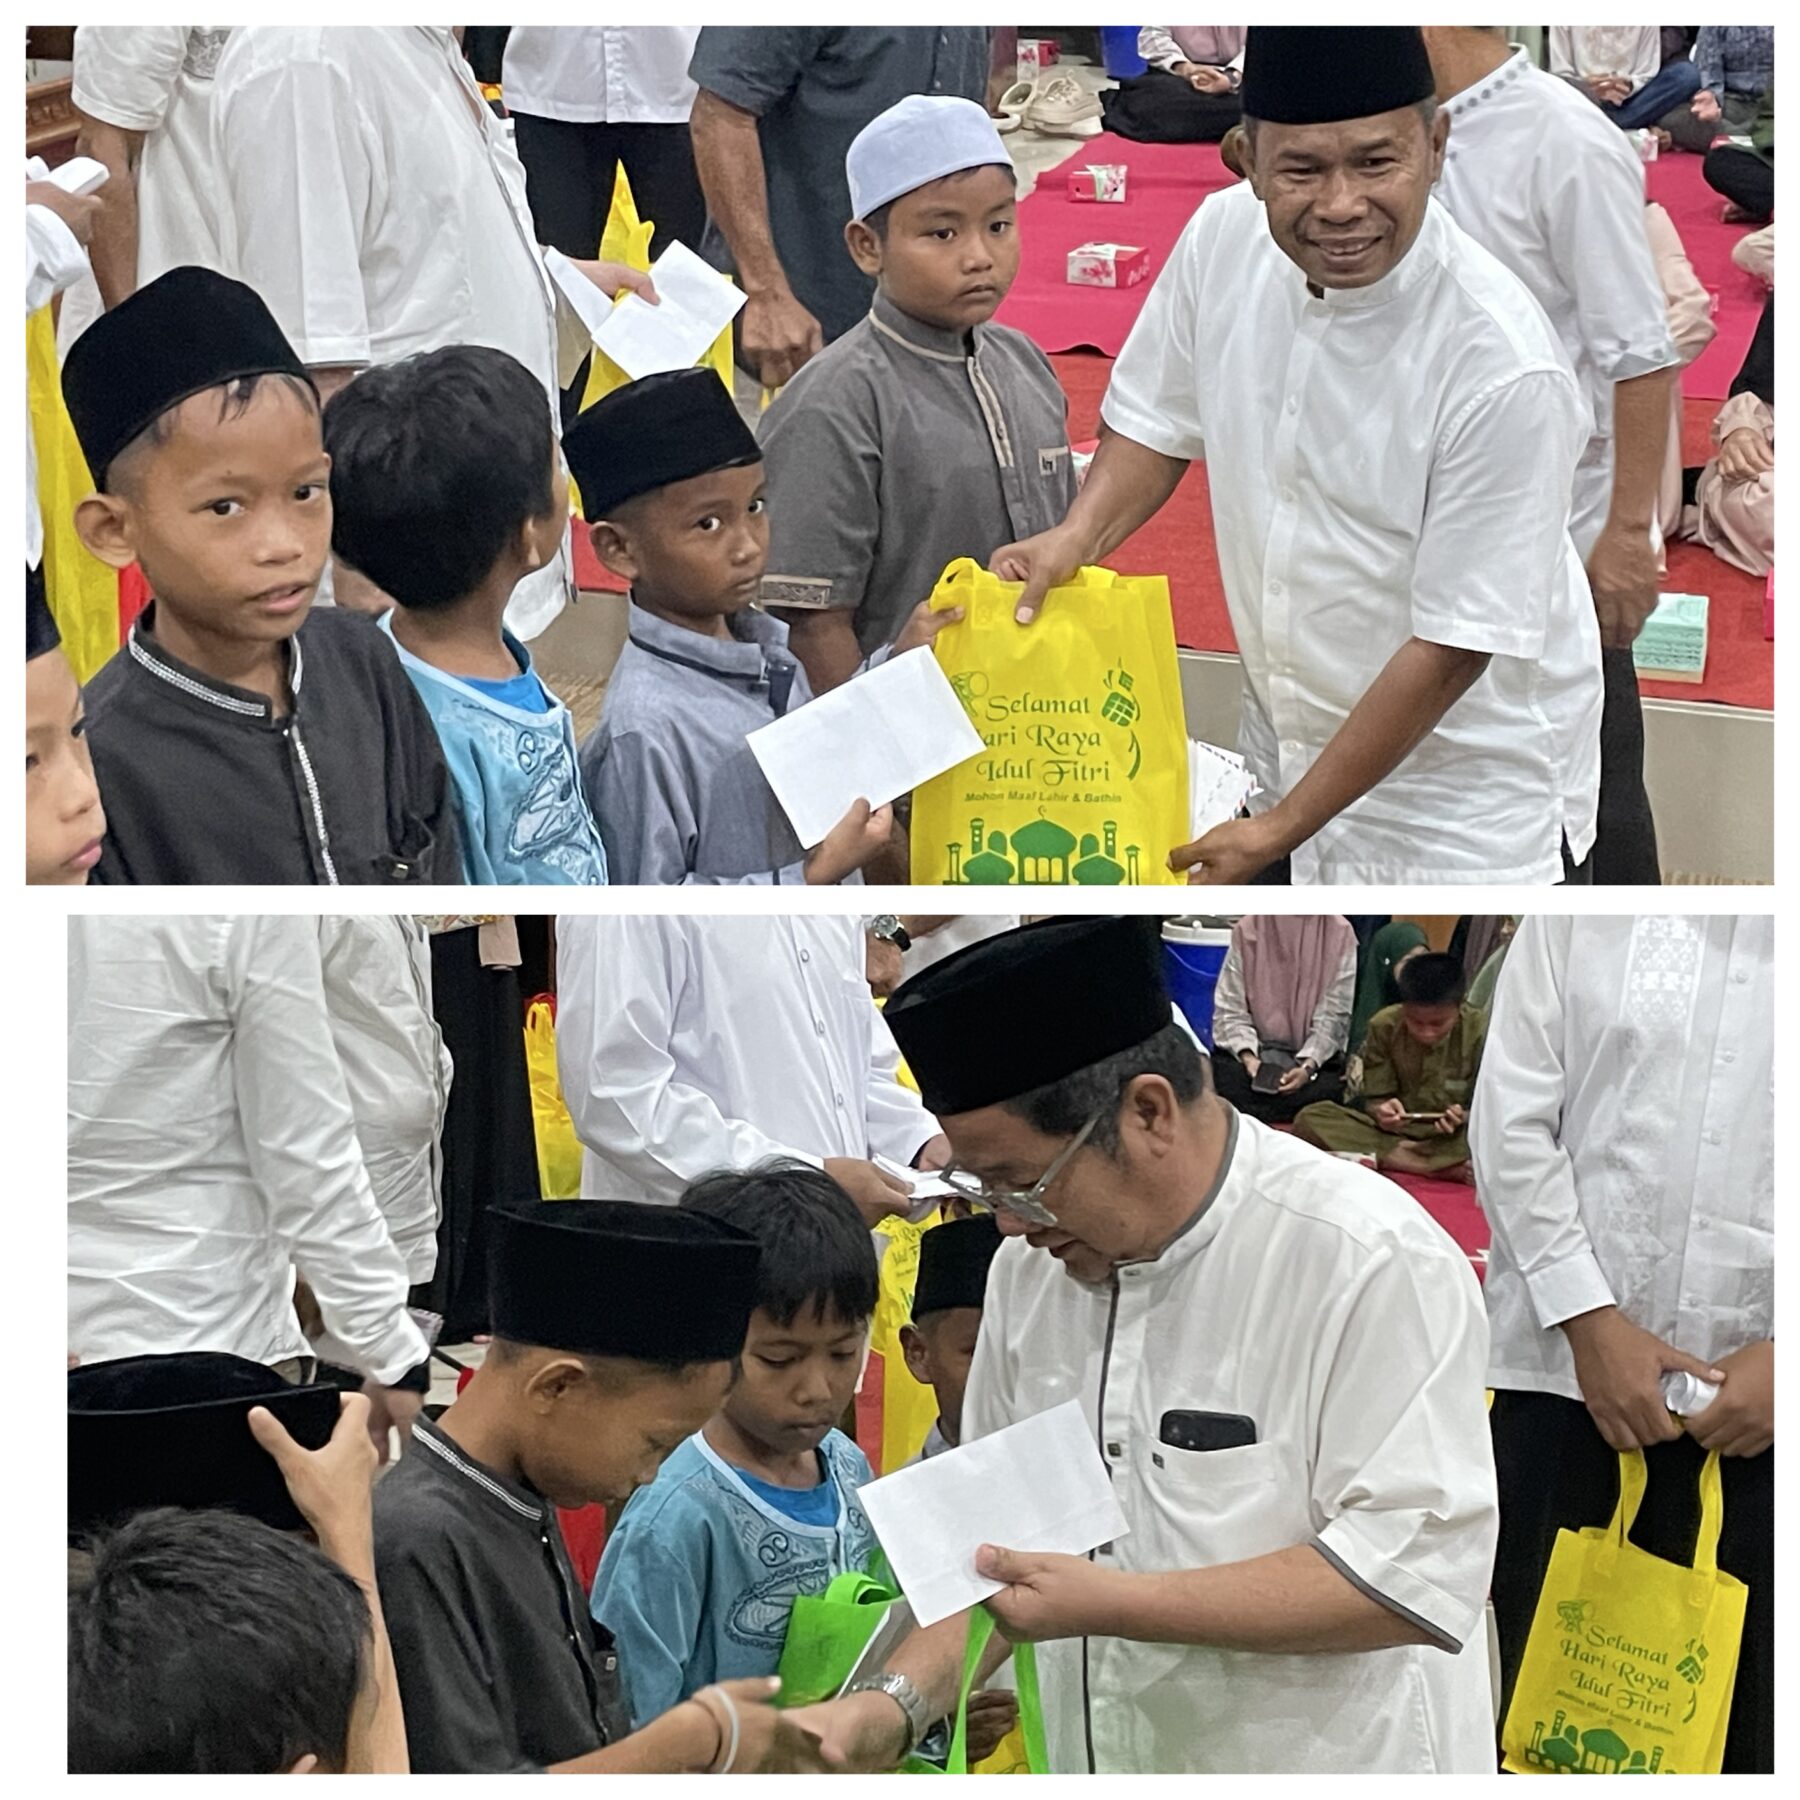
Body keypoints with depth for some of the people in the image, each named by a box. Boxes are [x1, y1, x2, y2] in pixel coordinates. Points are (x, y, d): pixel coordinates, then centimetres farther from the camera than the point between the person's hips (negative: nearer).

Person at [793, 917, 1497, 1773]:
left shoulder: (1376, 1264, -19)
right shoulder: (1032, 1267, 3)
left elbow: (1416, 1574, -23)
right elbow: (1003, 1539, 11)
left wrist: (1111, 1605, -24)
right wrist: (895, 1703, -5)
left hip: (1330, 1762, -6)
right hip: (1095, 1764, 6)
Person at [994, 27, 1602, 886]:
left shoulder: (1504, 366, -29)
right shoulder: (1224, 237, -12)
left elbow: (1452, 647, -23)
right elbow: (1161, 422, 8)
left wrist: (1282, 829, -19)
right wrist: (1076, 538, -11)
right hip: (1288, 746, 5)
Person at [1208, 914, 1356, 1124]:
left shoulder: (1340, 935, -1)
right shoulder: (1246, 931, 2)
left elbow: (1333, 1018, -5)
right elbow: (1230, 1012, 0)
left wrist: (1308, 1067, -22)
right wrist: (1248, 1057, -19)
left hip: (1316, 1057, 0)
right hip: (1258, 1049, 1)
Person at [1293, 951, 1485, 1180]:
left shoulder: (1480, 1032, -10)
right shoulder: (1384, 1027, -5)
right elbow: (1374, 1099, 0)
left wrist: (1464, 1118, -30)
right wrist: (1381, 1111, -25)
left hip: (1453, 1136, -3)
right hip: (1395, 1130, 3)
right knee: (1309, 1120, -23)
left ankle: (1381, 1158, -30)